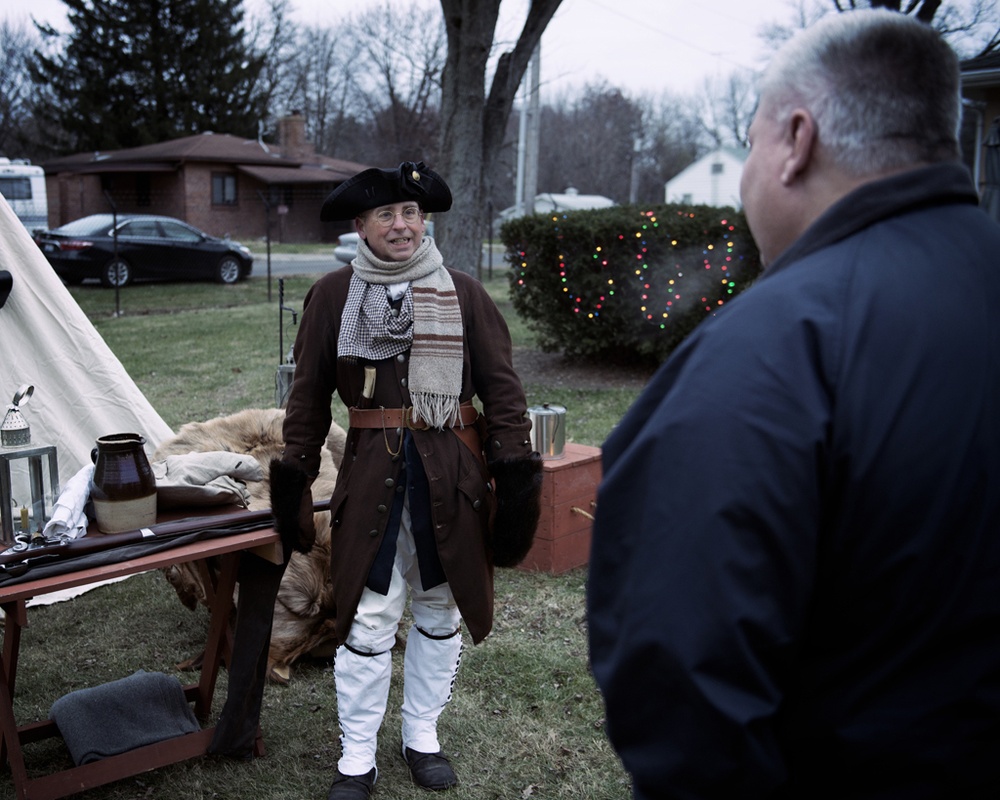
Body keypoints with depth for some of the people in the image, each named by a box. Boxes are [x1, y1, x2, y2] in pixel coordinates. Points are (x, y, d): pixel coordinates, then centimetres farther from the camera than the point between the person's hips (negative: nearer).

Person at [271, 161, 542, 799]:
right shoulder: (332, 296, 4)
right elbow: (310, 393, 8)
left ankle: (422, 737, 32)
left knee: (441, 610, 12)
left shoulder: (464, 293, 3)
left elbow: (502, 388, 2)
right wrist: (294, 472, 5)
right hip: (372, 470, -1)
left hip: (452, 473, 1)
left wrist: (516, 470, -5)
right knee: (368, 617, 3)